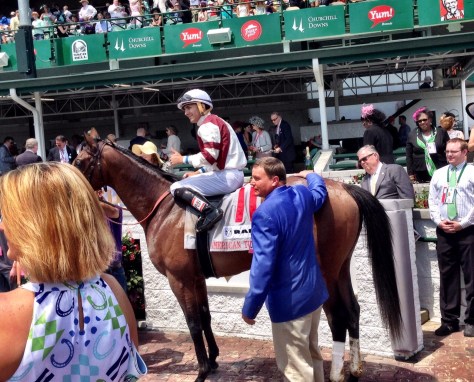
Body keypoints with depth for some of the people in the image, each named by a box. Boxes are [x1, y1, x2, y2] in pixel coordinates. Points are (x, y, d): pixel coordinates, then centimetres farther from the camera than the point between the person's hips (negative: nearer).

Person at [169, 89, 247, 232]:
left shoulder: (208, 124, -10)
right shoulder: (215, 122, 22)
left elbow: (210, 156, -20)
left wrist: (182, 159, -9)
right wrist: (197, 173, 15)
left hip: (227, 175, -11)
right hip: (232, 173, 11)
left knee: (177, 188, -14)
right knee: (188, 183, 28)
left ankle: (210, 211, -27)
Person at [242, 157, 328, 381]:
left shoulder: (265, 213, -23)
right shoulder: (303, 194, 1)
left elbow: (263, 264, -26)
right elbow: (320, 192, 26)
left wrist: (250, 308, -19)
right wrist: (310, 175, 46)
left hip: (290, 300, -9)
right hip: (314, 290, 9)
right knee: (312, 353, 25)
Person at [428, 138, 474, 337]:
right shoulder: (439, 174, 14)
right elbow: (432, 200, 11)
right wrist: (439, 221, -3)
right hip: (443, 231, 4)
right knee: (447, 276, 7)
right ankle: (449, 320, 15)